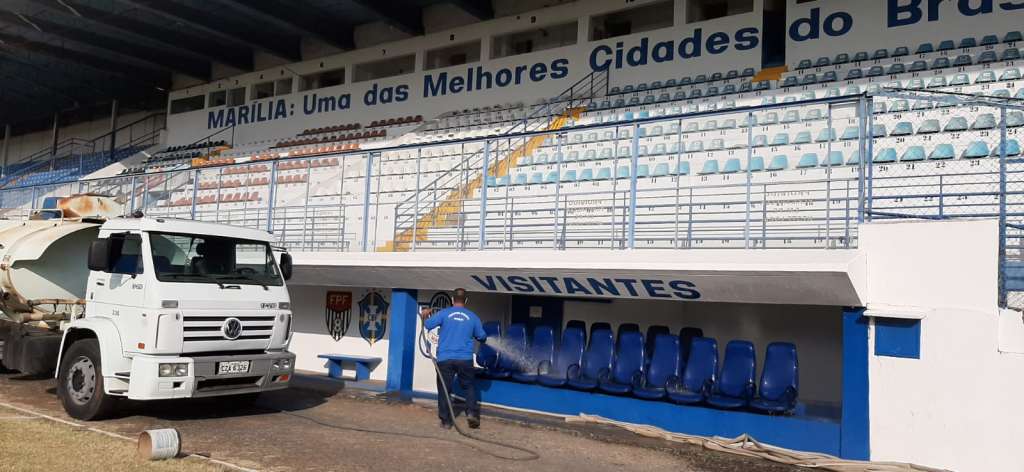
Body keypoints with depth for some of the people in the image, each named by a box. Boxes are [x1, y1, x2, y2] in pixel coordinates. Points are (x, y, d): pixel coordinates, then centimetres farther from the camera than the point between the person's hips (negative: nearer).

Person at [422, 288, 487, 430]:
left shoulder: (444, 313, -1)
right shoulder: (473, 317, 5)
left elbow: (428, 324, -7)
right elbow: (482, 337, 12)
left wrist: (425, 315, 14)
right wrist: (472, 335, 35)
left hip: (445, 359, -1)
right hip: (465, 359, 1)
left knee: (444, 390, 8)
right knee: (469, 387, 14)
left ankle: (446, 421, 9)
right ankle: (472, 412, -2)